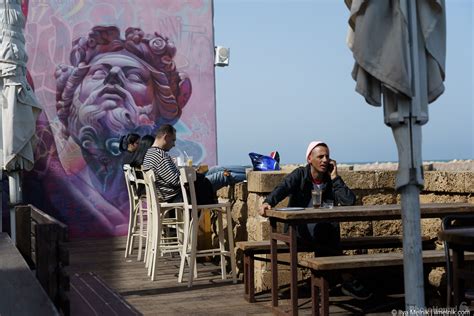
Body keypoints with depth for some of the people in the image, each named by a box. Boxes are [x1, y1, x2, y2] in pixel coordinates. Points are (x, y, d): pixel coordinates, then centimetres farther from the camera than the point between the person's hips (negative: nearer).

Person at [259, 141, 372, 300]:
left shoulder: (331, 180, 9)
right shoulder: (300, 175, 2)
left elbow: (350, 201, -7)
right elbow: (282, 188, -19)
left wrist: (335, 178, -6)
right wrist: (268, 202, -39)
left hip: (323, 231, 3)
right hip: (298, 230, -2)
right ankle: (347, 280, -24)